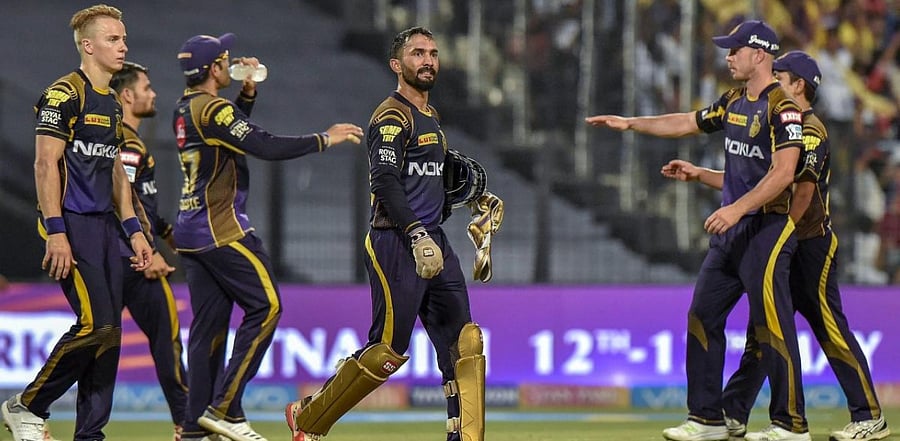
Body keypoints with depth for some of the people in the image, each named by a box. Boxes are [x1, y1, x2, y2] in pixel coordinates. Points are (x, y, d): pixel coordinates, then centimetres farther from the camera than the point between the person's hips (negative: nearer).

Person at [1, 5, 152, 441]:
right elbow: (46, 164, -15)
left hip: (104, 224, 9)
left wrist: (133, 229, 18)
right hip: (72, 223, -9)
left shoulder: (112, 104, 17)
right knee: (95, 324, -15)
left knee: (109, 330, 5)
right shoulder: (65, 94, -10)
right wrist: (55, 232, -20)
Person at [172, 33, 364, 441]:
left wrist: (247, 94, 18)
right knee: (265, 305, -5)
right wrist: (324, 139, -14)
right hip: (223, 230, -9)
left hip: (190, 232, 9)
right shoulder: (212, 109, -14)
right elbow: (266, 147, -23)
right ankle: (224, 407, -10)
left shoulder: (185, 110, 13)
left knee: (208, 322, 8)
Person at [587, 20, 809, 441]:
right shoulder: (733, 102, 14)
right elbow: (687, 122, 27)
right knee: (703, 316, 9)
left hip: (767, 228, -10)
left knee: (771, 323, -10)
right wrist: (630, 123, 23)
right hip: (730, 231, 10)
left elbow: (783, 173, -22)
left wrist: (737, 209, -27)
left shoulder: (782, 107, -14)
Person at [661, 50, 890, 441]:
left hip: (810, 247, -10)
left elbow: (803, 191, -21)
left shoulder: (810, 131, -12)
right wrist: (698, 174, 15)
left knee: (831, 330, -7)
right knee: (761, 330, 8)